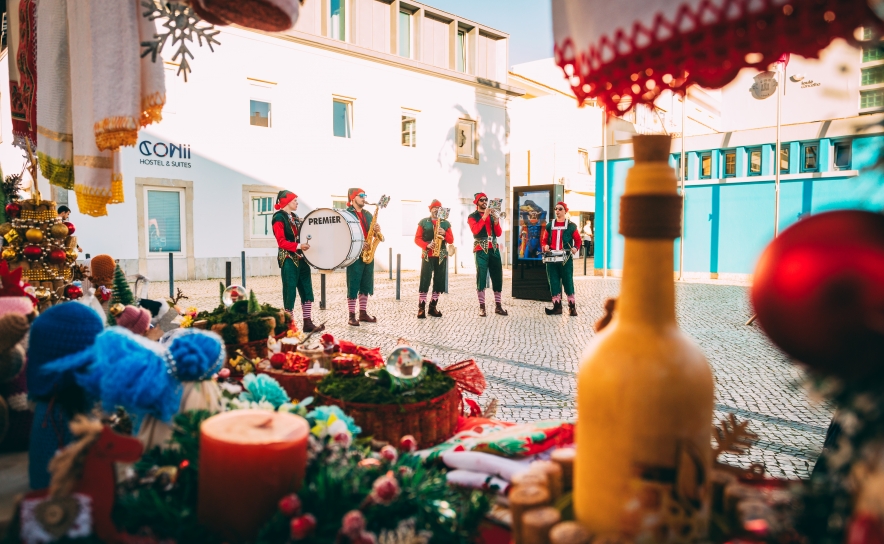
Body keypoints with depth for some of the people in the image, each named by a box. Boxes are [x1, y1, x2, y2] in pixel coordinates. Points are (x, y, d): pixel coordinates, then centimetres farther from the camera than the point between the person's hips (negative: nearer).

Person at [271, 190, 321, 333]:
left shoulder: (296, 218, 17)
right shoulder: (279, 218, -7)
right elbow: (281, 242, -16)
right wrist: (298, 246, -28)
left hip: (301, 258, 8)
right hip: (288, 259, -8)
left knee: (307, 290, 6)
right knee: (290, 292, -3)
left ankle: (308, 323, 11)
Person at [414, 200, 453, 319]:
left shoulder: (446, 223, 11)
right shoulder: (423, 222, 4)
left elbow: (451, 240, 8)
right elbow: (417, 239, 0)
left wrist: (444, 233, -11)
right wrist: (427, 245, -17)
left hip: (441, 256, 3)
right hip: (427, 255, -3)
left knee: (439, 282, 3)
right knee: (425, 281, -7)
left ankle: (433, 307, 12)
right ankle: (421, 308, -4)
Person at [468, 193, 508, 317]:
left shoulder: (492, 215, 17)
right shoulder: (472, 216, 3)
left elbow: (499, 233, 10)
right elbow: (475, 230, -16)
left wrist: (496, 222, -6)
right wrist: (484, 216, -17)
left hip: (494, 249, 5)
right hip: (481, 250, -5)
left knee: (498, 276, 2)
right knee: (481, 277, -7)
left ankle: (498, 305, 8)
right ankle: (482, 307, -4)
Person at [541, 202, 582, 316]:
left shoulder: (571, 226, 2)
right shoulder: (549, 225, 11)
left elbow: (578, 240, 5)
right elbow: (544, 240, 15)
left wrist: (576, 248, -14)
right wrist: (545, 246, -6)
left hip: (566, 259, -3)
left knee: (568, 282, -2)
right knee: (554, 282, 3)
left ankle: (572, 307, 7)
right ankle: (557, 306, 9)